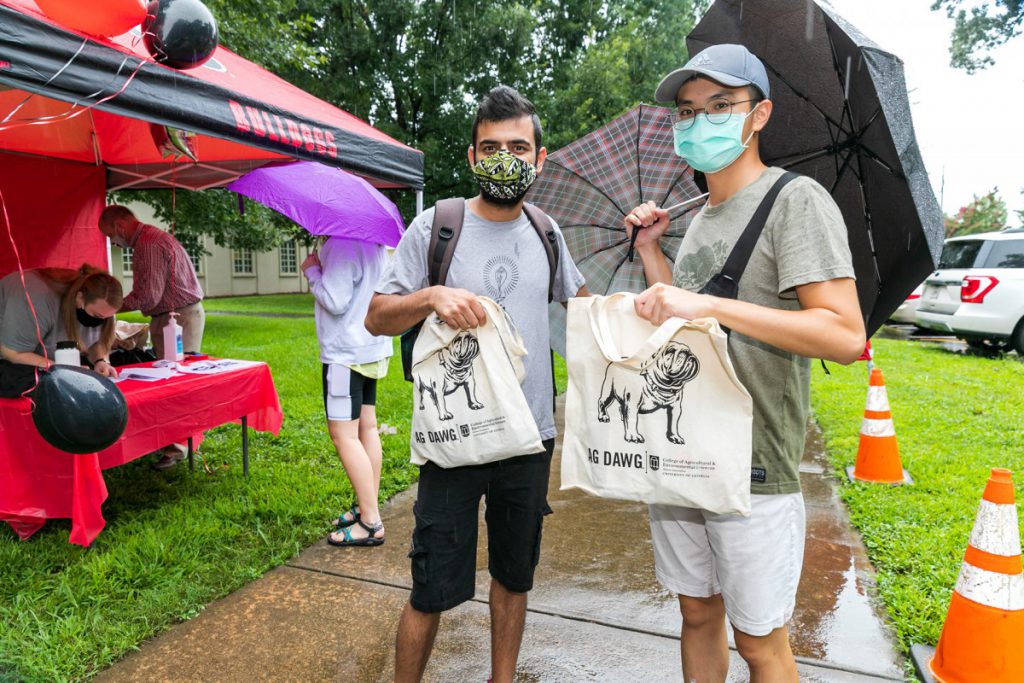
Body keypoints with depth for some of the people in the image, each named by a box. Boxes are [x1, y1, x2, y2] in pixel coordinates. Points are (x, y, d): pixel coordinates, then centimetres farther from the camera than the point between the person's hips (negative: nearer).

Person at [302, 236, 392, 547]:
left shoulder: (342, 243, -18)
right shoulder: (374, 240, 11)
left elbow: (335, 302, -20)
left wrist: (312, 271, -4)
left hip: (346, 351, -10)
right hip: (372, 347, 10)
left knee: (343, 434, -5)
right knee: (366, 427, 13)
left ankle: (371, 523, -1)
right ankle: (368, 507, 22)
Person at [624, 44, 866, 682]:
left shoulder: (797, 200, -10)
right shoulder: (699, 219, 13)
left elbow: (846, 335, -22)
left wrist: (709, 304, -28)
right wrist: (651, 254, 10)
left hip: (754, 466, -6)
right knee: (698, 614, 19)